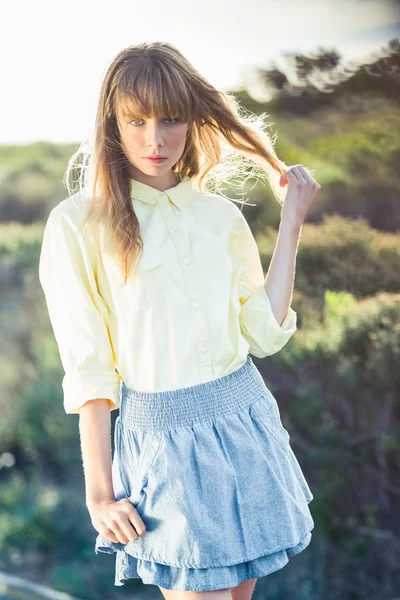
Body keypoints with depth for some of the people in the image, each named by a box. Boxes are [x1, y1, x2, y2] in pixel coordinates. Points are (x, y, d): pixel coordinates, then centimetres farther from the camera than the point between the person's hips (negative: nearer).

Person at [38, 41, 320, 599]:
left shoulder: (221, 214, 5)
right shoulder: (79, 224, -8)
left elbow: (266, 332, 0)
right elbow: (87, 368, -7)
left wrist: (292, 220, 3)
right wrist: (99, 490, -7)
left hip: (244, 422, 5)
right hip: (161, 434, -4)